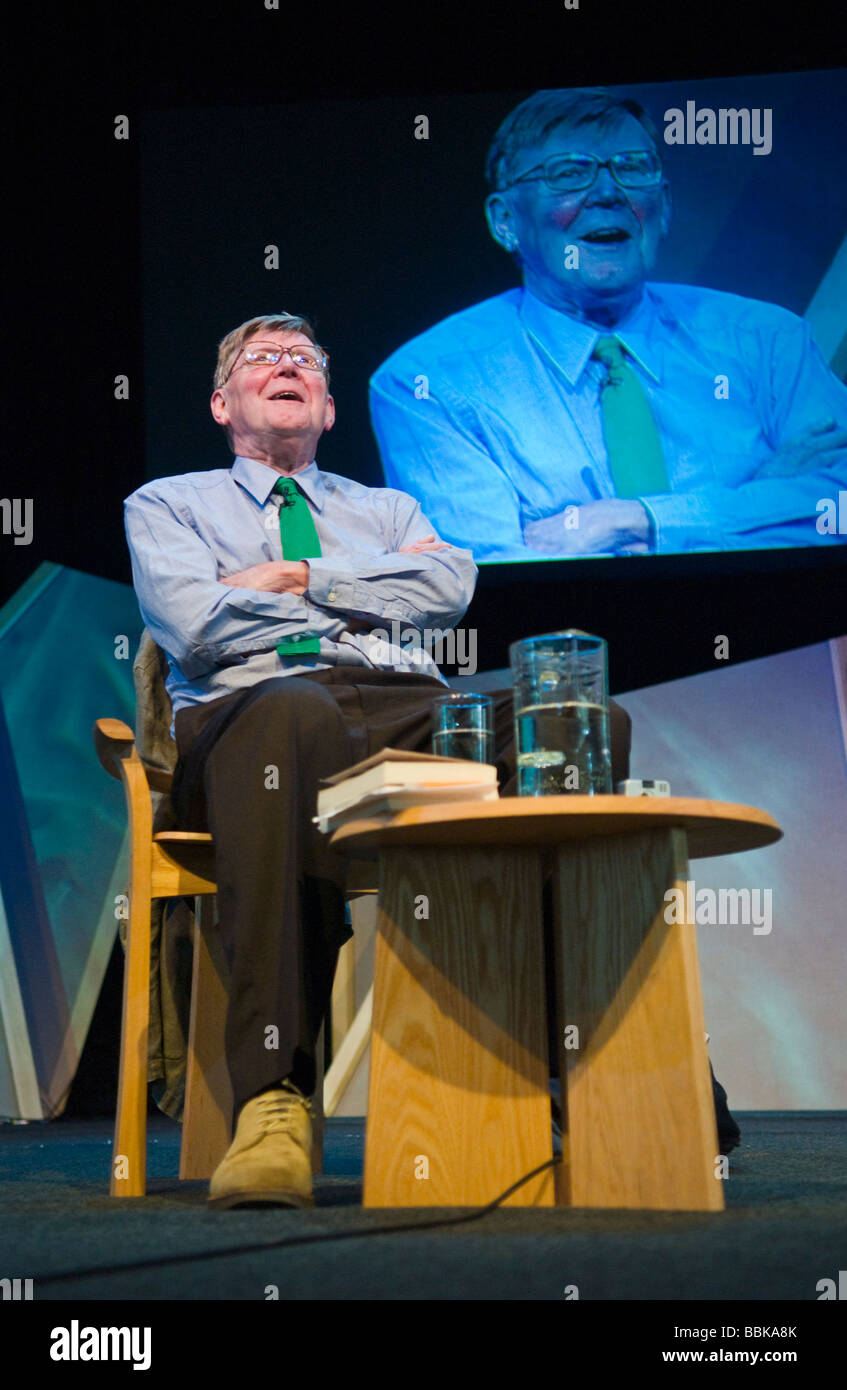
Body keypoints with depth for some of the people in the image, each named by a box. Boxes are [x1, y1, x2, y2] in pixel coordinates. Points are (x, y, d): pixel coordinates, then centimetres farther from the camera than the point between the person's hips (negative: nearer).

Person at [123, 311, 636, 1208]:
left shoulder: (385, 510, 37)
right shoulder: (167, 505, 27)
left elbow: (449, 590, 13)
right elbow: (197, 629, 4)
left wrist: (296, 578, 8)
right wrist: (376, 585, 13)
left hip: (414, 713, 4)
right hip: (254, 709, -3)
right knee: (295, 711, -45)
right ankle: (274, 1097, -52)